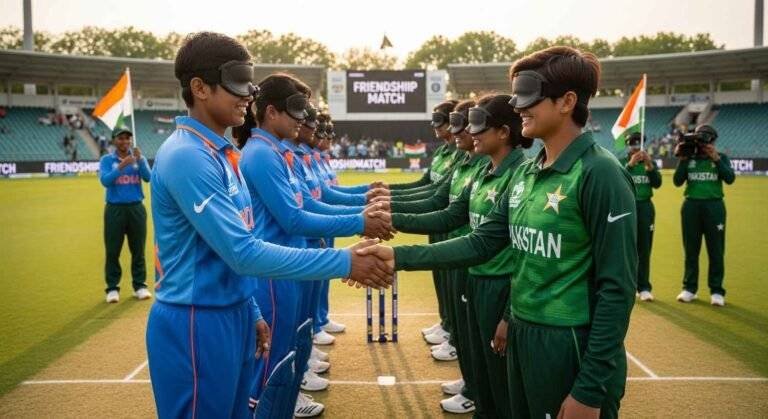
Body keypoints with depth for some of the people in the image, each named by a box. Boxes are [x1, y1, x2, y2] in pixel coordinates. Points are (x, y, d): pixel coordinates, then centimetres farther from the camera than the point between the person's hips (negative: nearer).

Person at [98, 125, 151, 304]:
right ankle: (112, 288, 10)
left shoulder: (139, 157, 8)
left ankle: (140, 286, 13)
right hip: (115, 209, -1)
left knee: (138, 249, 6)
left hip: (136, 208, 2)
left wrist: (140, 160, -20)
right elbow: (105, 181, -14)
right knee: (112, 250, 1)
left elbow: (148, 178, -7)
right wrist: (122, 166, -24)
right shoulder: (107, 160, 3)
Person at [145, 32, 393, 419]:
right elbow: (242, 252, -25)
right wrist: (343, 262, -24)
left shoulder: (221, 153, 9)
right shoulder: (186, 156, -20)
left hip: (233, 316, 9)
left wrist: (250, 313, 17)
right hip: (196, 324, -9)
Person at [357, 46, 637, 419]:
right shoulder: (525, 173, 7)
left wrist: (591, 388, -18)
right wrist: (399, 256, -1)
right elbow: (481, 243, 6)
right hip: (522, 338, 8)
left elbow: (617, 288, -18)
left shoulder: (599, 174, -17)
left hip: (572, 347, -8)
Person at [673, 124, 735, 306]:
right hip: (691, 205, 1)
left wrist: (716, 159, -16)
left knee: (716, 250, 1)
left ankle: (716, 291, 8)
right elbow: (677, 182, -2)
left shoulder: (721, 157, 5)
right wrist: (682, 160, -9)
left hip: (714, 206, -1)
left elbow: (730, 179, -11)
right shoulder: (689, 158, 7)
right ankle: (689, 289, 14)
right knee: (690, 250, 7)